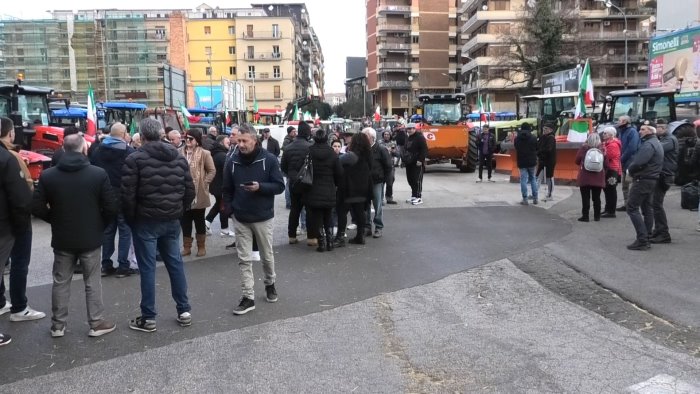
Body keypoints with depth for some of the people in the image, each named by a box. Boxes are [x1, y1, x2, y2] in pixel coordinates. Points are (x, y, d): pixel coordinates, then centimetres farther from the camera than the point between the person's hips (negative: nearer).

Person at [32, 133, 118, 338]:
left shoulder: (47, 175, -5)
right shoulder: (99, 174, -11)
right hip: (90, 238, -2)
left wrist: (56, 220, 13)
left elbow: (37, 208, -4)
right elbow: (112, 207, -12)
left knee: (60, 282, 14)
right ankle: (96, 323, 15)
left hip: (62, 238, 2)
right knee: (92, 282, 9)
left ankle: (58, 325, 21)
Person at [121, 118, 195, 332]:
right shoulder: (179, 157, 7)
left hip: (146, 220, -5)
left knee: (147, 268, 1)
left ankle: (148, 318, 7)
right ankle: (184, 311, 18)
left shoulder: (135, 159, -10)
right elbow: (190, 190, 7)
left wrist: (131, 218, 1)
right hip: (172, 220, 5)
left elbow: (127, 194, -13)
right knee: (175, 263, 13)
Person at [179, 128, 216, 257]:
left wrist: (204, 183, -10)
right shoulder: (179, 152, 3)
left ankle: (201, 247, 20)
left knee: (199, 221, 9)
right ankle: (186, 247, 21)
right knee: (185, 221, 10)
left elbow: (212, 171, -3)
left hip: (198, 194, -3)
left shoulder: (204, 153, -6)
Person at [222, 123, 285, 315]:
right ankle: (248, 297, 9)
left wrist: (260, 187, -24)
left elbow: (279, 186, -9)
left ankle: (270, 284, 39)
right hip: (240, 219, 2)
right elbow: (227, 189, 10)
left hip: (263, 217, -2)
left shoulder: (269, 160, -10)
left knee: (267, 256, 14)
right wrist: (230, 208, -1)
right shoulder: (232, 162, -2)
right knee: (244, 260, 3)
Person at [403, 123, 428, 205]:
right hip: (409, 163, 9)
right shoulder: (407, 138, 19)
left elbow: (424, 149, -16)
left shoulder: (420, 137, -9)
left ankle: (419, 197, -7)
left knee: (417, 180, -9)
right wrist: (404, 159, 19)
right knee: (410, 180, 11)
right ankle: (414, 196, 21)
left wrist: (420, 160, -21)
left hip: (417, 163, -9)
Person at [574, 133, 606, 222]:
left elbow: (577, 161, 2)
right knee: (596, 198, 11)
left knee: (585, 197, 4)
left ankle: (585, 216, 3)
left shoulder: (583, 148, -7)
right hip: (598, 178, 2)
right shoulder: (602, 149, -5)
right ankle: (597, 216, 16)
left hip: (585, 177, -2)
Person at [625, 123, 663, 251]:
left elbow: (638, 162, -26)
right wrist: (632, 170, 7)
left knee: (632, 207, -9)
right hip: (652, 179, 11)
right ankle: (646, 239, 14)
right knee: (648, 209, 11)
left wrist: (630, 170, -7)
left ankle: (642, 240, -13)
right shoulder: (657, 144, 19)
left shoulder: (648, 144, -15)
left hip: (643, 180, -11)